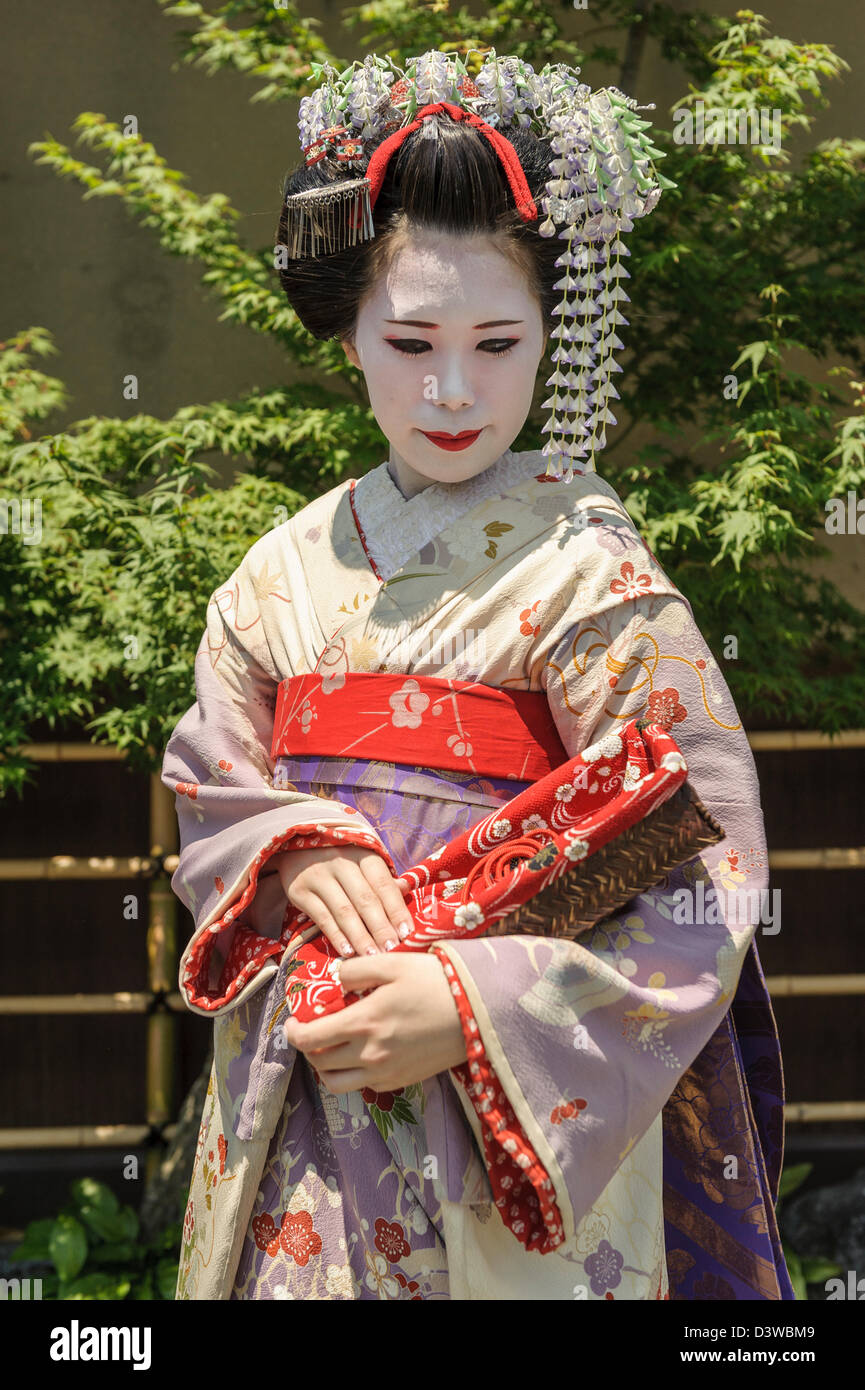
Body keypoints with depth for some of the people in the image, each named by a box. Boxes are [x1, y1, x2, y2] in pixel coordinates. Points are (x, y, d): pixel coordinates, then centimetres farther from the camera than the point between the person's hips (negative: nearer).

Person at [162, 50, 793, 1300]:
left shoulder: (587, 570, -8)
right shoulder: (291, 568, 6)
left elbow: (699, 880, -13)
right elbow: (210, 788, 11)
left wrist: (471, 1006, -21)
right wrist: (293, 854, -12)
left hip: (517, 1108, -4)